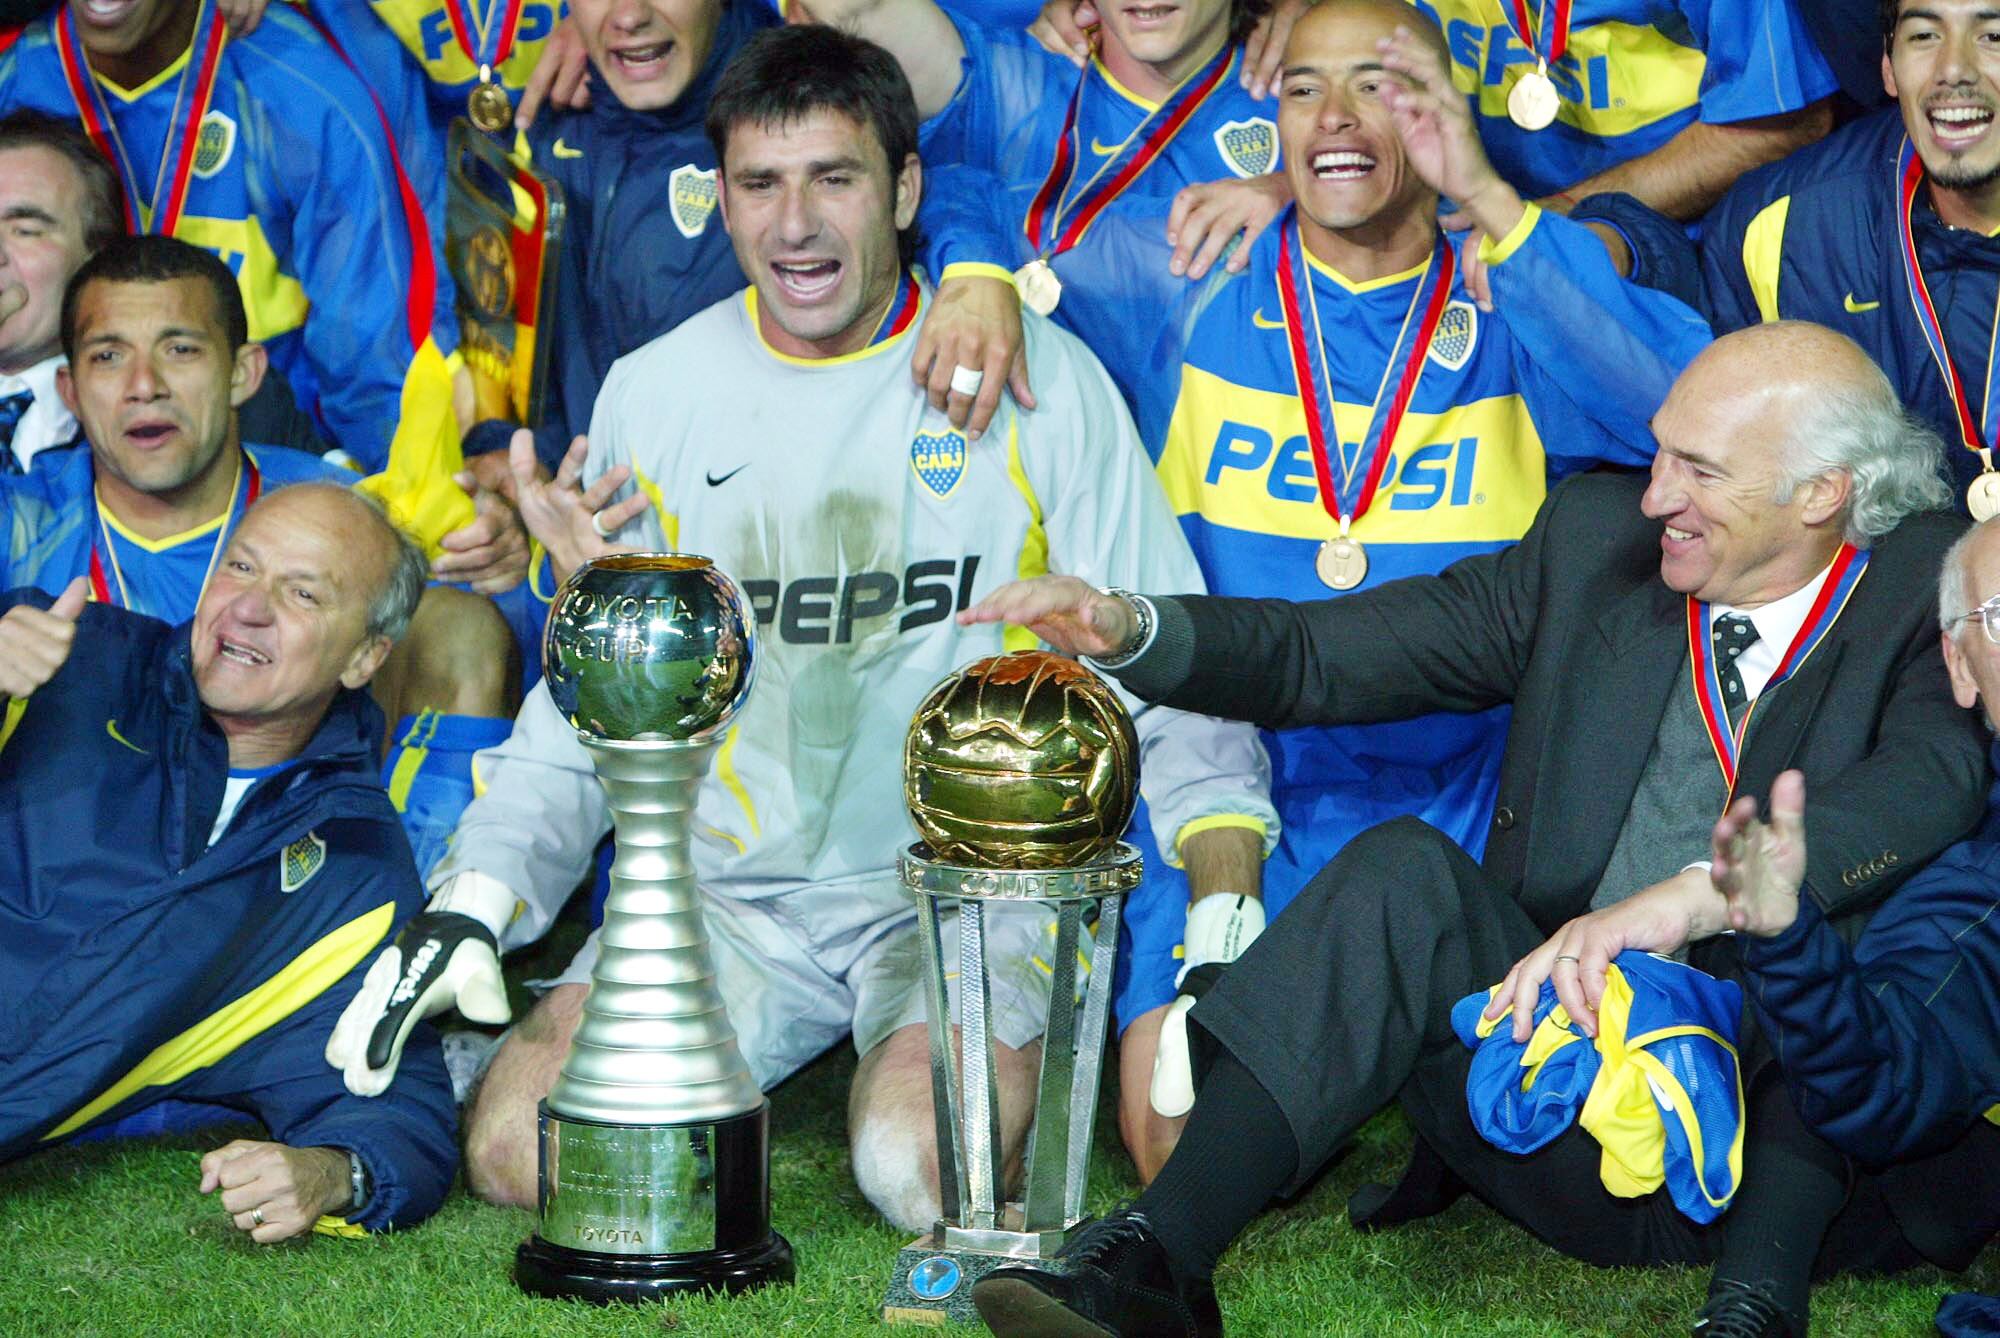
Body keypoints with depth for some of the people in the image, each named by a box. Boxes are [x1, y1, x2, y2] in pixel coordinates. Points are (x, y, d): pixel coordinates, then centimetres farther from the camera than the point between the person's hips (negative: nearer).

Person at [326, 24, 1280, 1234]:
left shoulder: (1038, 382, -2)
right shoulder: (653, 394, 7)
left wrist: (1228, 915, -13)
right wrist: (477, 897, -3)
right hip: (727, 890, 3)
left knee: (924, 1164, -30)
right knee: (519, 1146, -18)